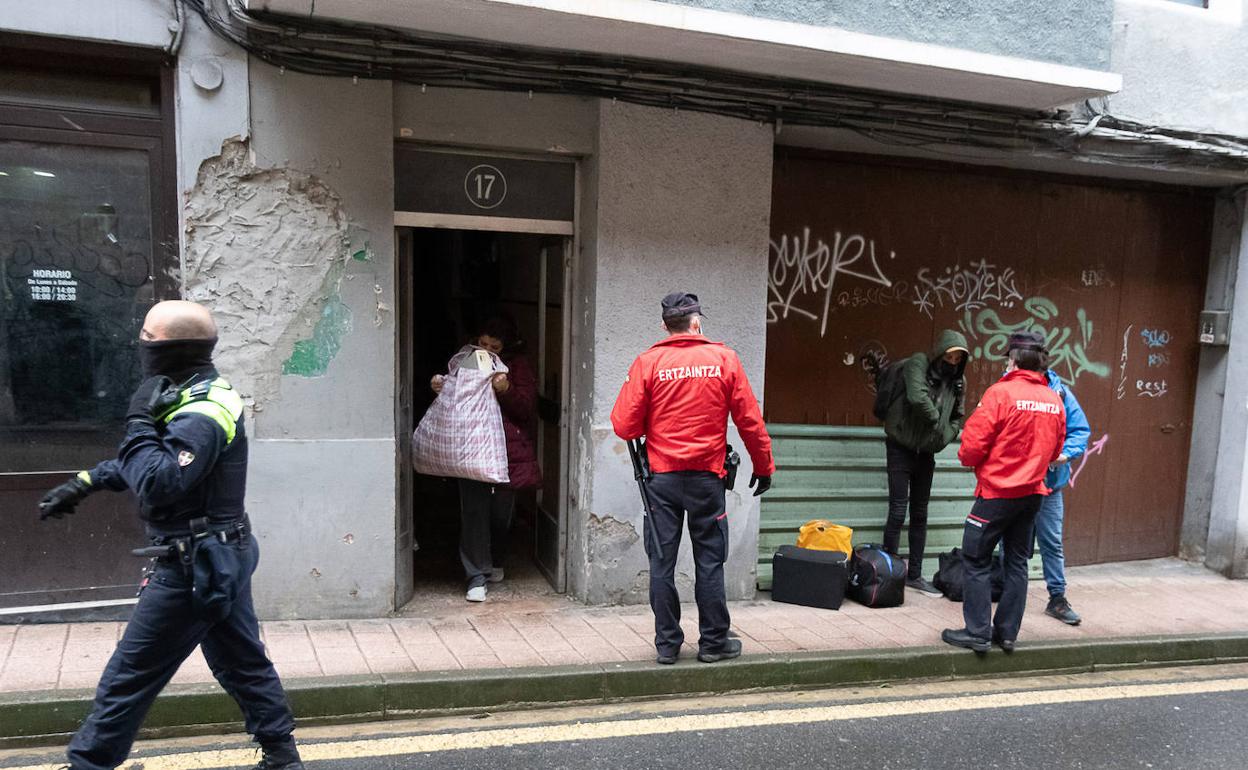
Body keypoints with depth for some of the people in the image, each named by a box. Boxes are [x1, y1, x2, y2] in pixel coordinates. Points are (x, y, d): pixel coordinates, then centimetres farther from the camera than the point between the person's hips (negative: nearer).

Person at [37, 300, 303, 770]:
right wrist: (87, 481, 16)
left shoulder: (201, 415, -22)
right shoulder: (202, 396, 11)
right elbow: (160, 464, 21)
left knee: (129, 674, 5)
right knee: (242, 661, 17)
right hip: (221, 557, 10)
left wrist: (138, 421, -20)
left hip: (194, 567, -10)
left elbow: (158, 484, -29)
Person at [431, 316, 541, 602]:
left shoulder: (518, 367, 2)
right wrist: (439, 386, -5)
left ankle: (495, 562, 36)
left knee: (501, 509, 11)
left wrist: (506, 390, -23)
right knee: (474, 509, -7)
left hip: (507, 448, 0)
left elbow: (526, 408, -5)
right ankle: (477, 577, -2)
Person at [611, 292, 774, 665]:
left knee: (662, 561, 9)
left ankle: (667, 644, 16)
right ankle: (713, 642, 19)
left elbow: (624, 426, -6)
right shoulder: (724, 358, -1)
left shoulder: (648, 362, -3)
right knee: (710, 561, 10)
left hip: (661, 477, 0)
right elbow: (750, 420, 1)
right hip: (707, 477, 0)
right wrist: (764, 467, 13)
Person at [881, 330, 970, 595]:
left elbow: (957, 418, 12)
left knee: (920, 514, 9)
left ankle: (914, 574, 18)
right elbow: (917, 396, -30)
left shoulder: (958, 381, 3)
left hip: (926, 453, 5)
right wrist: (936, 419, -17)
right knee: (898, 511, -8)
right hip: (901, 448, -5)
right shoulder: (918, 364, -13)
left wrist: (943, 439, -6)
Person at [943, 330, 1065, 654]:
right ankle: (1007, 631, 20)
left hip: (997, 491, -6)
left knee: (976, 560, 3)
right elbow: (1054, 450, 12)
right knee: (1017, 562, 14)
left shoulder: (1000, 393, -15)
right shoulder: (1054, 401, 3)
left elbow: (972, 447, -16)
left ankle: (978, 633, 4)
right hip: (1033, 492, 6)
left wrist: (967, 457, 5)